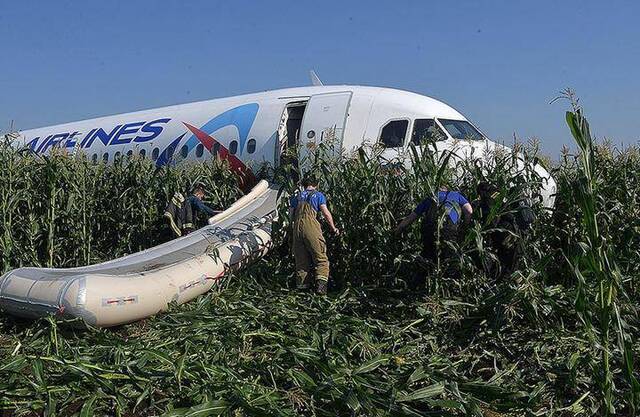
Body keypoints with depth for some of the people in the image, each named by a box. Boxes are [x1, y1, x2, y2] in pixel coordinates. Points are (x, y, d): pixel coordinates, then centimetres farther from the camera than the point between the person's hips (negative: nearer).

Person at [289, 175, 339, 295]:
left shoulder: (296, 197, 23)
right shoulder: (318, 195, 12)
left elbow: (291, 215, 17)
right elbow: (326, 213, 3)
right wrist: (333, 228, 13)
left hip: (297, 227, 4)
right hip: (311, 226, -4)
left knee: (301, 260, 9)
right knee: (321, 258, -4)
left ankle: (302, 285, 7)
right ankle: (321, 283, -21)